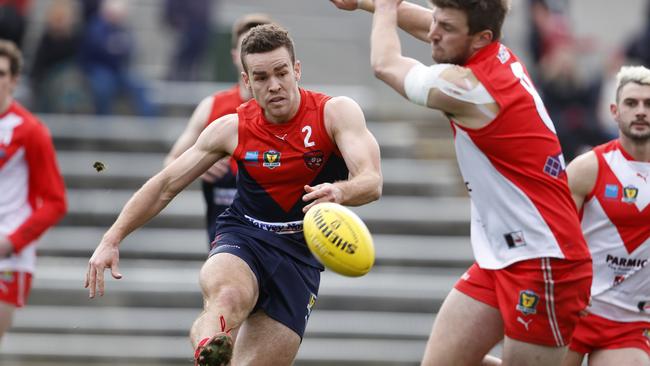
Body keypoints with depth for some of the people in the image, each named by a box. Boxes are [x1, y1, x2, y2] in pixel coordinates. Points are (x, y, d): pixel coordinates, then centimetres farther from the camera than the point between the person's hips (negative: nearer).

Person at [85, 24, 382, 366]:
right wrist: (112, 238, 2)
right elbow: (165, 185, 7)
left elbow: (371, 182, -23)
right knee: (227, 296, -37)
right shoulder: (232, 129, -2)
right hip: (241, 236, 0)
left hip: (301, 254, 0)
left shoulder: (335, 112, -9)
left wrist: (338, 192, -46)